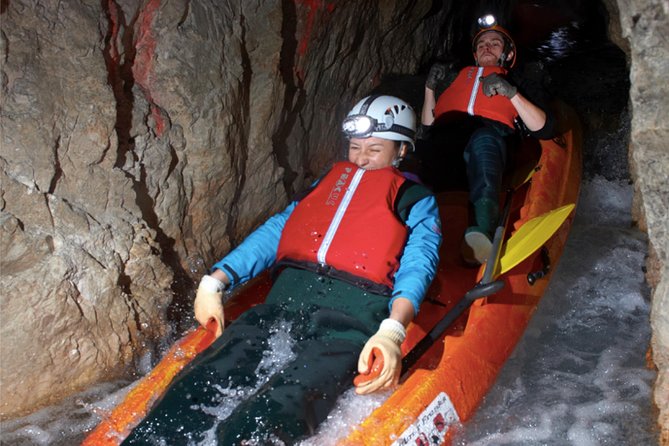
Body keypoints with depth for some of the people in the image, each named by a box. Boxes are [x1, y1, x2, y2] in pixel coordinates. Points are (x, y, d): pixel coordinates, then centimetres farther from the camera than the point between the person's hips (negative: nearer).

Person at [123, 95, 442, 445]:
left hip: (351, 318, -4)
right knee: (192, 395, -20)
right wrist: (214, 283, 10)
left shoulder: (416, 200, 20)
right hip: (284, 300, 4)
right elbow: (275, 231, 23)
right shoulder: (330, 182, 32)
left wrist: (392, 332, -18)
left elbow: (417, 265, 2)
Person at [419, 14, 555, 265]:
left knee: (484, 140, -42)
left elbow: (544, 129, 15)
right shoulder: (455, 76, 42)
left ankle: (483, 227, -64)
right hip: (444, 140, 3)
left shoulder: (519, 83, 34)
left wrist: (512, 93, 4)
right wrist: (430, 88, 22)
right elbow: (427, 128, 34)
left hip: (489, 133, -3)